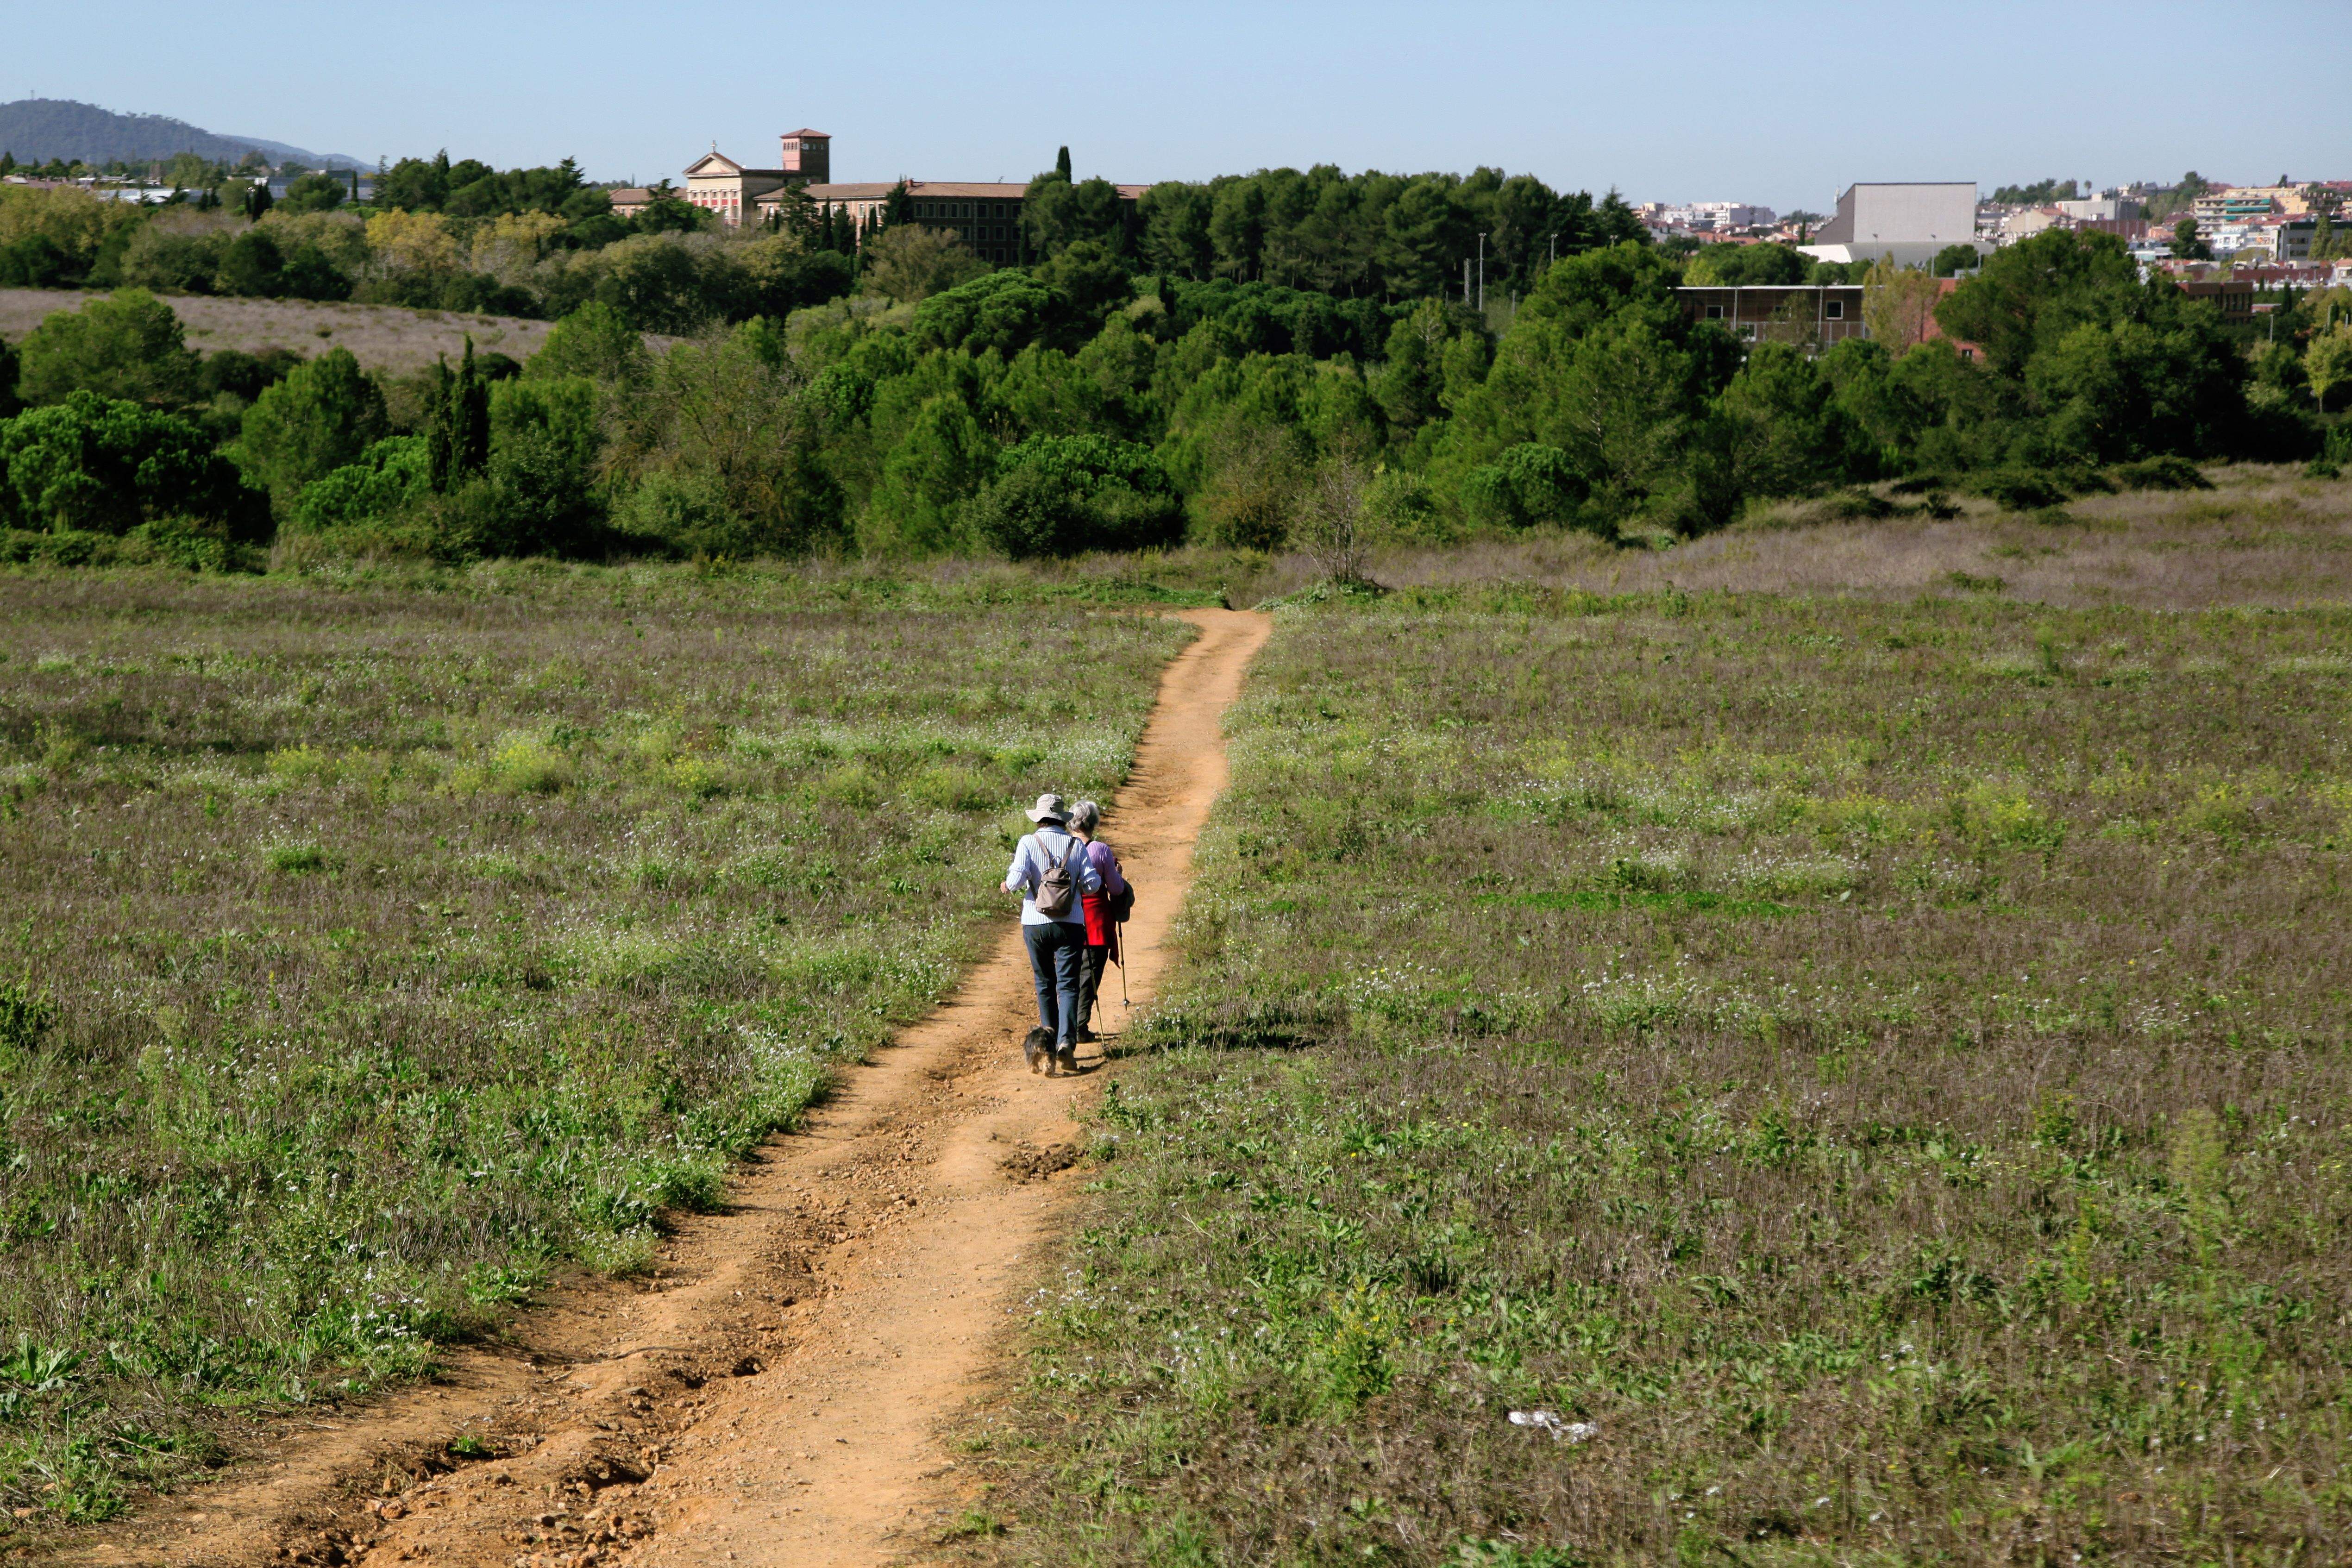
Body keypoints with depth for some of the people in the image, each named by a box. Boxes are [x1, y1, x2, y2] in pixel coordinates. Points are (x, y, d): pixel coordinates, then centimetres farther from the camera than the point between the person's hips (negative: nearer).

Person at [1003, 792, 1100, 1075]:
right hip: (1070, 923, 0)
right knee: (1068, 985, -1)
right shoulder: (1076, 845, 0)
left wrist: (1008, 885, 6)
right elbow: (1093, 884, -4)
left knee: (1045, 985, 13)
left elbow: (1017, 879, -16)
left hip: (1035, 923, 0)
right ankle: (1066, 1043, -19)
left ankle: (1050, 1045, 16)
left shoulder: (1028, 843, -3)